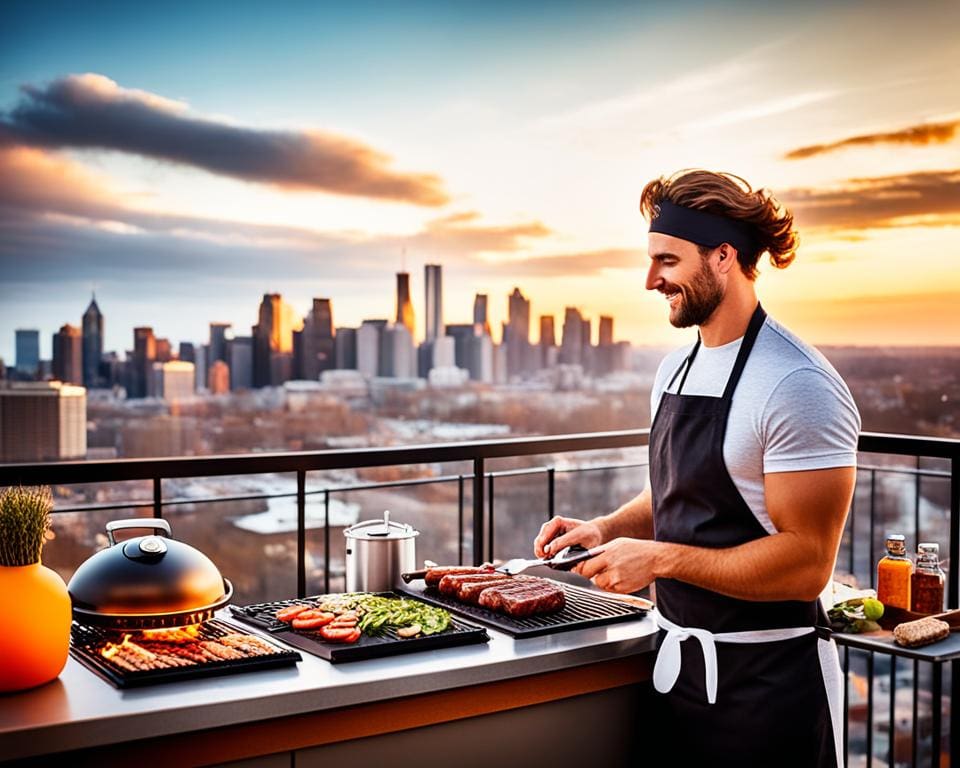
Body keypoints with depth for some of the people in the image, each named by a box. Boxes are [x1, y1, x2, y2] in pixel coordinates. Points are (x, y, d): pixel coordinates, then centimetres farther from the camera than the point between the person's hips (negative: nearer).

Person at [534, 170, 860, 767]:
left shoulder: (797, 386, -20)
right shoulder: (676, 370, 6)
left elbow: (806, 565, -23)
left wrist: (660, 558, -22)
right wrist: (606, 529, 1)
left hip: (766, 679, -7)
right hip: (678, 661, 7)